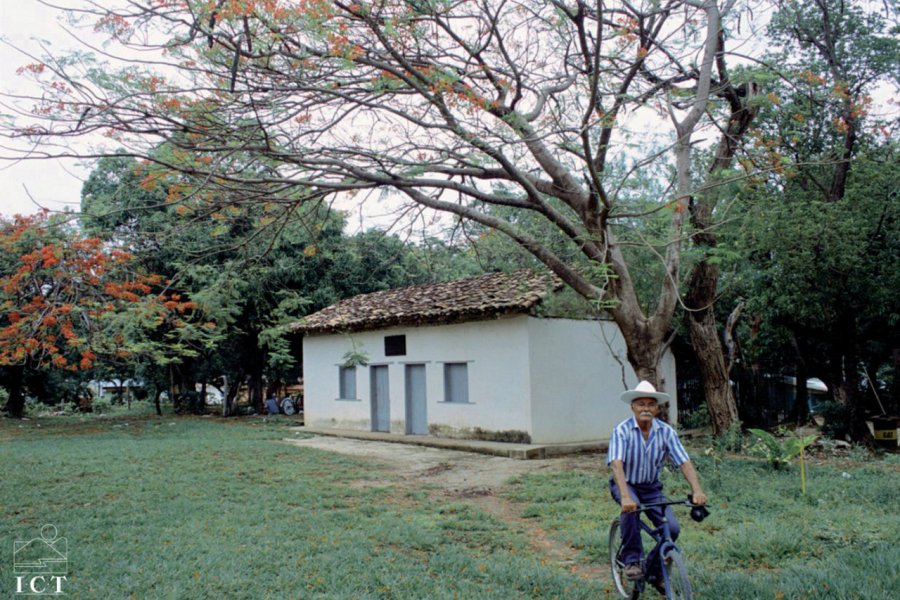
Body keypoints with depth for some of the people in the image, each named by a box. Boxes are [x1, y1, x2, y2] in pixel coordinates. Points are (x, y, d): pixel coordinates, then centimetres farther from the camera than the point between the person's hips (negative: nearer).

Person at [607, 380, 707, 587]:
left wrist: (697, 490, -34)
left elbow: (685, 462, -18)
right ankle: (632, 560, -17)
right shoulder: (622, 430, -21)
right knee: (631, 507, -36)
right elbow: (617, 464, -32)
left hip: (651, 487, 3)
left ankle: (656, 570, 11)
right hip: (626, 484, -3)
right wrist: (625, 496, -46)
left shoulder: (666, 432, -12)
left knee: (672, 528, -14)